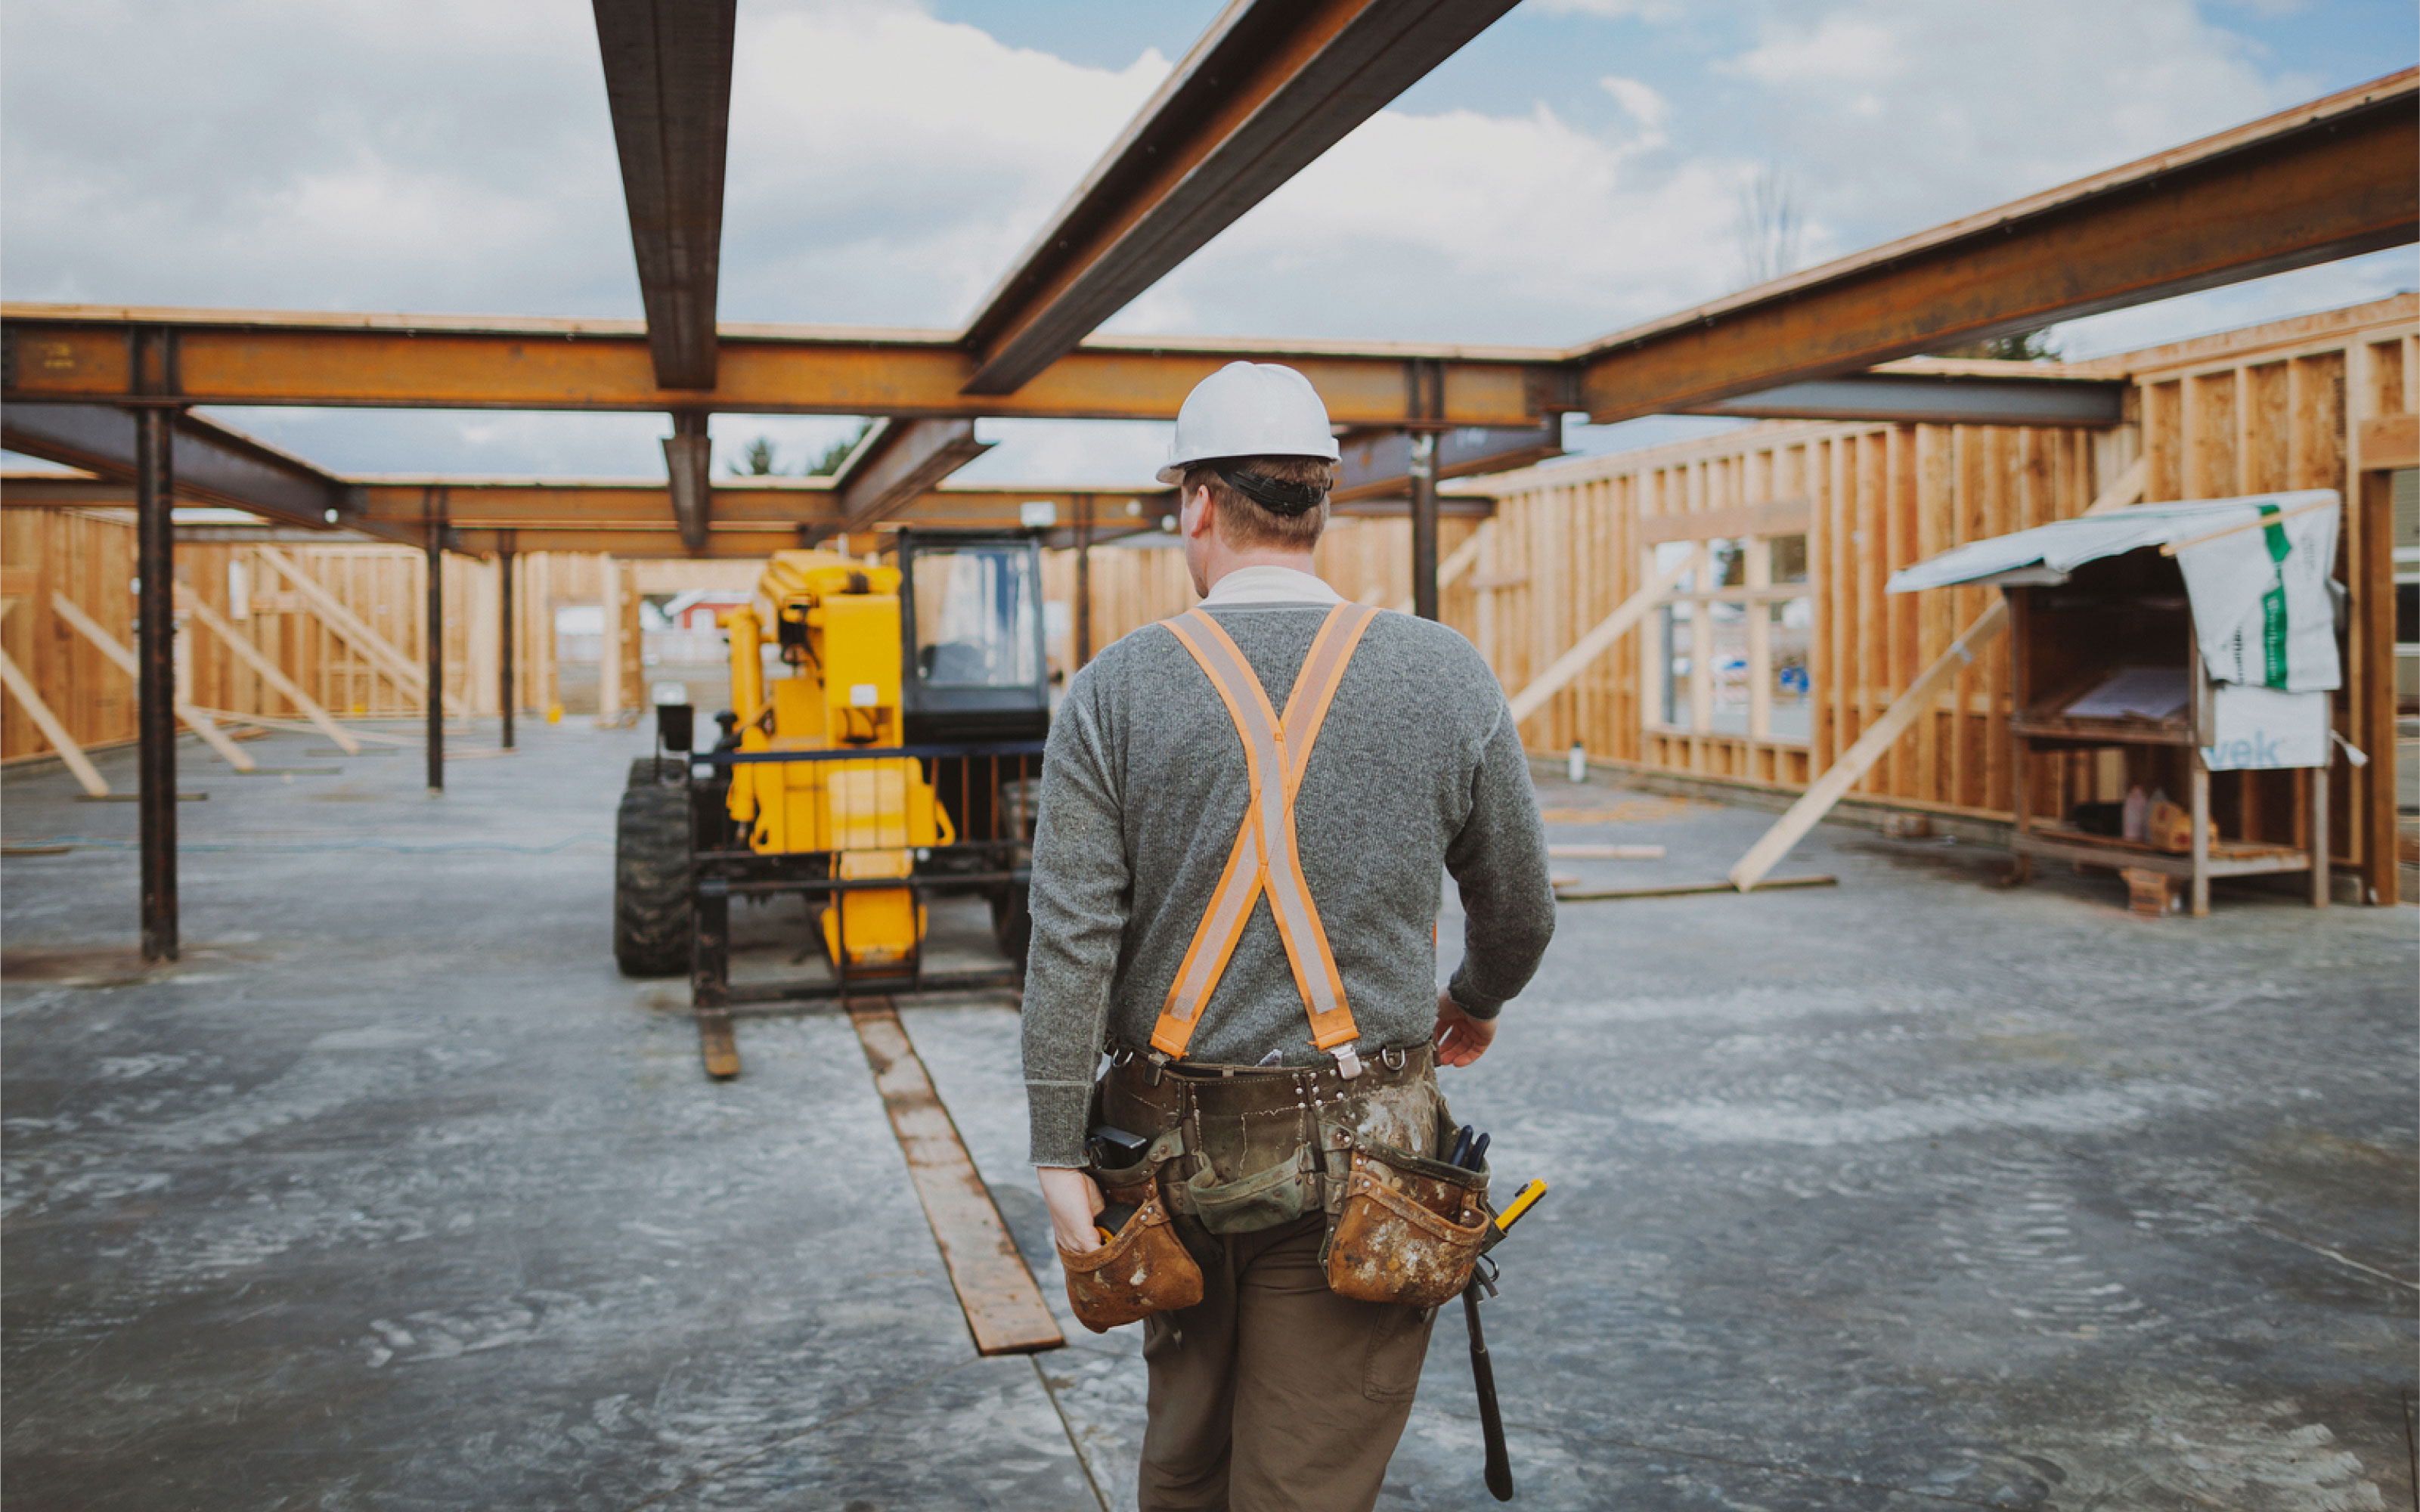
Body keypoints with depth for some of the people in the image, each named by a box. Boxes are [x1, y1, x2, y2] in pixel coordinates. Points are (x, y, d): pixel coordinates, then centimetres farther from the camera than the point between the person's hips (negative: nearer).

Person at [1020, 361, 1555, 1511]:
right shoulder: (1445, 675, -4)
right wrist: (1475, 1000, 26)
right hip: (1353, 1155, -1)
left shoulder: (1116, 689, -6)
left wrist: (1061, 1156, -4)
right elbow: (1520, 908, 6)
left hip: (1173, 1147, 1)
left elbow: (1071, 942, -10)